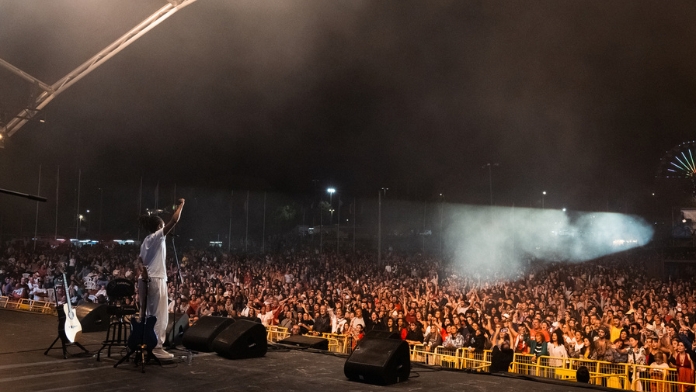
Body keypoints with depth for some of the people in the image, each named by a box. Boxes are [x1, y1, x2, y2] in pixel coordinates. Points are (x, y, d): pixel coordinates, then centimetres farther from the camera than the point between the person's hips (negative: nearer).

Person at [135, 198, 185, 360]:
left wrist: (143, 271, -6)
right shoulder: (157, 236, -6)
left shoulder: (147, 240, 18)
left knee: (148, 314, 11)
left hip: (147, 279, 9)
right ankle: (157, 348, -6)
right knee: (159, 315, -6)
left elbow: (139, 261, 10)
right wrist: (180, 205, -2)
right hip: (156, 280, -9)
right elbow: (174, 221, -13)